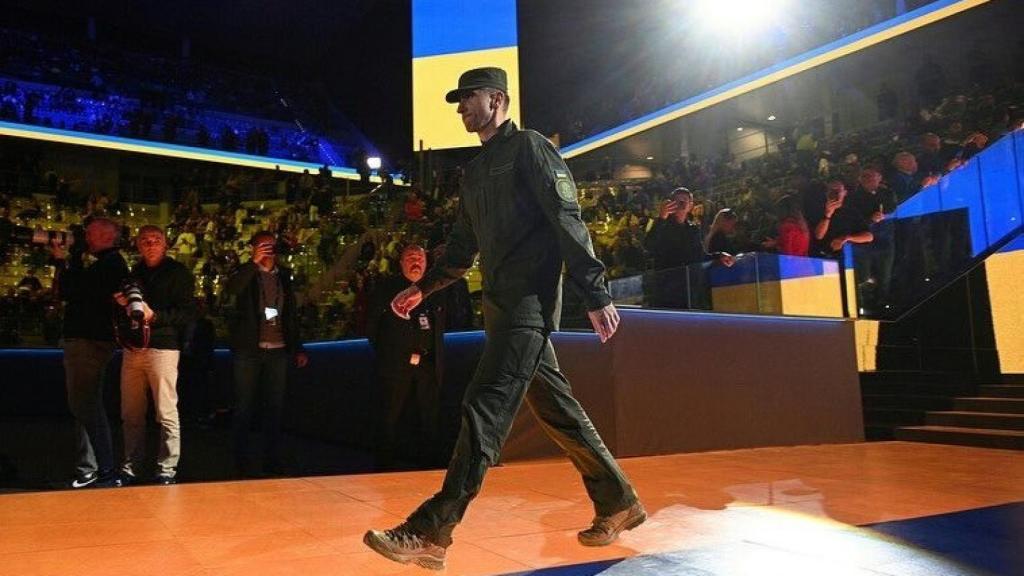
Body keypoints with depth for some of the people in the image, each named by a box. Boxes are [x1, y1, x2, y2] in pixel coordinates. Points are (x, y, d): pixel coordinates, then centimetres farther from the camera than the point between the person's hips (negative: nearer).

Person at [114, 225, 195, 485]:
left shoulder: (178, 272, 0)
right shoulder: (135, 273, 18)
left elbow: (188, 313, -7)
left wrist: (154, 315, -18)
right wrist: (122, 303, 5)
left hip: (162, 348, -6)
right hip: (132, 349, 6)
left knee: (166, 414, -5)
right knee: (131, 414, 8)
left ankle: (167, 469, 1)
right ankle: (130, 468, 17)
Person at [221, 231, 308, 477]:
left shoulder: (284, 275, 13)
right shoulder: (245, 273, 2)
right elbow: (231, 289, -21)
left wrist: (298, 348, 13)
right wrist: (254, 263, -25)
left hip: (278, 350, 3)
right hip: (249, 350, -3)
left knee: (275, 408, 7)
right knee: (244, 408, 2)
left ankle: (272, 462, 15)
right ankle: (241, 463, 11)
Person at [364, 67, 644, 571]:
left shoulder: (528, 147, -3)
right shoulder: (476, 170, 22)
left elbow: (568, 223, -12)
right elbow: (463, 246, 28)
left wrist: (596, 295, -18)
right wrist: (422, 288, 23)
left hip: (528, 302, -9)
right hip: (502, 305, 9)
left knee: (484, 410, -13)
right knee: (556, 410, 13)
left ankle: (430, 533, -12)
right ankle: (618, 502, 25)